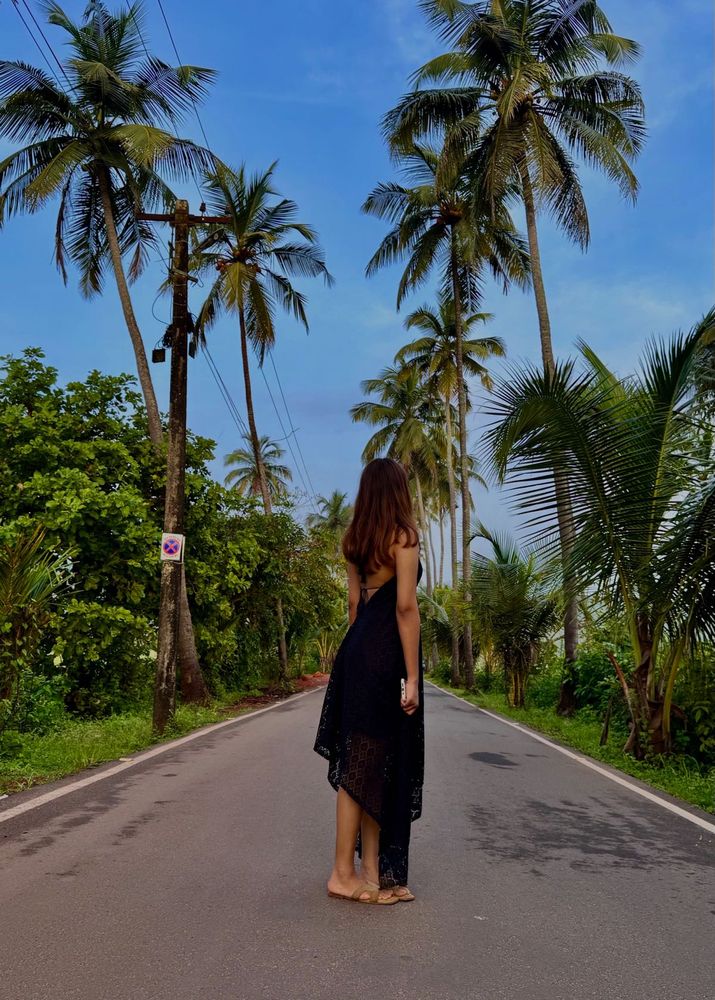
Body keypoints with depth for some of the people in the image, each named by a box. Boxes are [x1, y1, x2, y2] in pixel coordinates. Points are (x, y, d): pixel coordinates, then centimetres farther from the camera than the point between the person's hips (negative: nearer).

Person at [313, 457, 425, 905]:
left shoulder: (357, 540, 13)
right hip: (387, 654, -8)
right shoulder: (404, 535, -10)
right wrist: (412, 675, -15)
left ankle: (372, 872, 21)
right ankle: (345, 873, 10)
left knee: (364, 763, 12)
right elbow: (406, 606, -16)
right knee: (368, 765, 0)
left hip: (358, 650, 8)